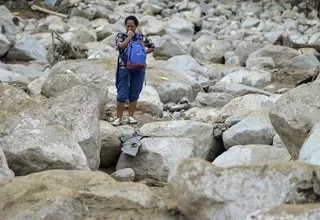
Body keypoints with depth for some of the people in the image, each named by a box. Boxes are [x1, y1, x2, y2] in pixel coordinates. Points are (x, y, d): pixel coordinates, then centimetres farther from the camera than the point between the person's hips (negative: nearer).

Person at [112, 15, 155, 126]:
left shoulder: (141, 37, 6)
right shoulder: (121, 36, 1)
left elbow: (152, 47, 17)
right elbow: (120, 47, -18)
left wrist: (143, 52, 3)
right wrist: (129, 37, -13)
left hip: (138, 70, 2)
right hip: (124, 69, -2)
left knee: (134, 95, 8)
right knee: (122, 95, -4)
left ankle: (131, 116, 19)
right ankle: (119, 118, 4)